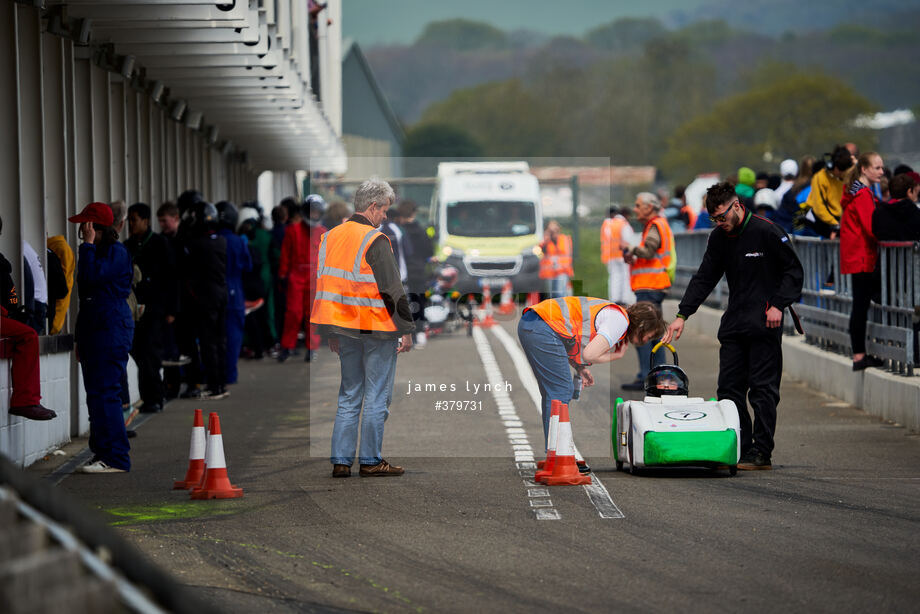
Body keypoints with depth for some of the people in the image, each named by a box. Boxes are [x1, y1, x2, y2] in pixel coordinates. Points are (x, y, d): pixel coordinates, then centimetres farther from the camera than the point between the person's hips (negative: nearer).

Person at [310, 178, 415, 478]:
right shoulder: (375, 241, -14)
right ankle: (371, 460, 4)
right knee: (377, 397, 2)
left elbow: (325, 285, 14)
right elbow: (392, 289, -15)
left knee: (349, 395, 13)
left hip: (345, 329, 7)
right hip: (377, 329, -7)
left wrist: (333, 333, 20)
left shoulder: (330, 237, 9)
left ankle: (340, 460, 9)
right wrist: (406, 329, -9)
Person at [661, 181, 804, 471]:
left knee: (763, 389, -5)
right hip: (734, 324, 7)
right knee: (729, 387, 4)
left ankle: (761, 452, -2)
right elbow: (703, 279, 12)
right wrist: (682, 314, 3)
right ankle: (738, 448, 8)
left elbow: (794, 271, -5)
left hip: (765, 325, -7)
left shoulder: (767, 232, -10)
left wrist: (778, 305, -15)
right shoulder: (719, 238, 9)